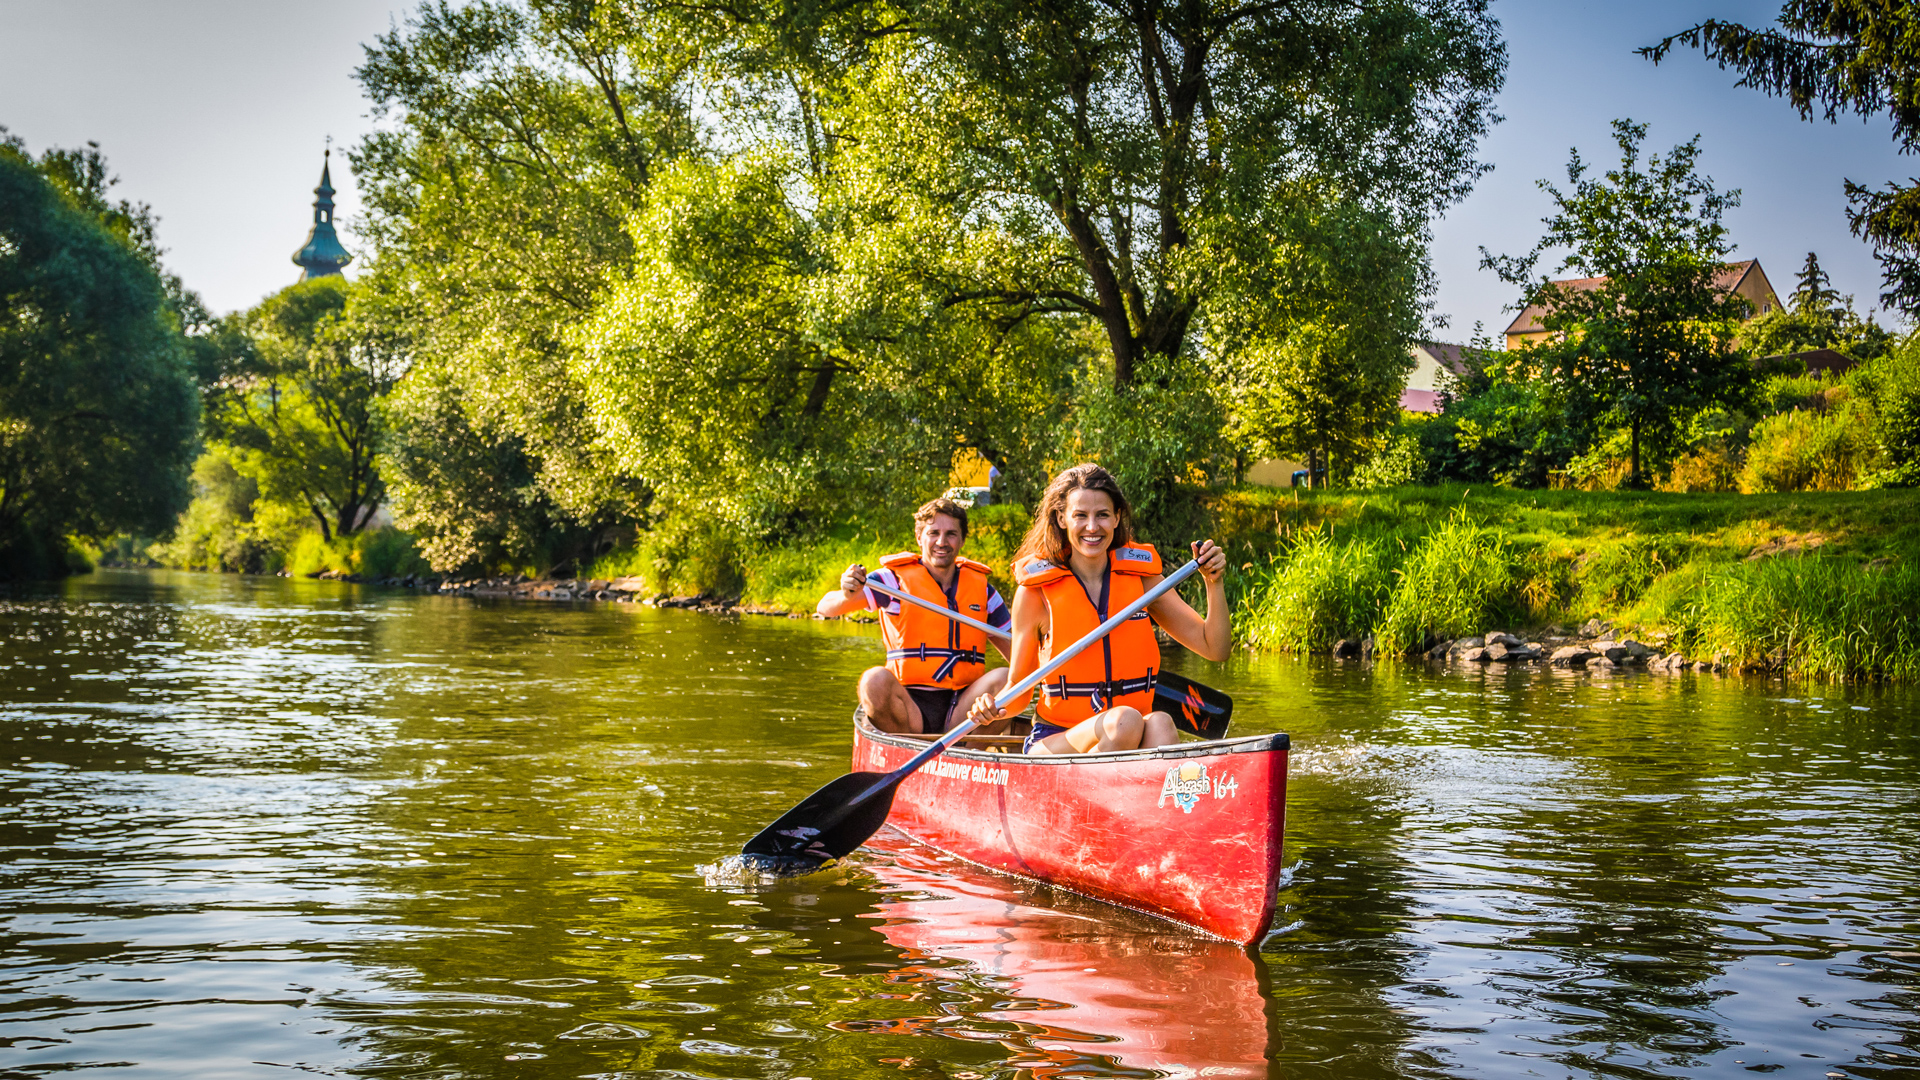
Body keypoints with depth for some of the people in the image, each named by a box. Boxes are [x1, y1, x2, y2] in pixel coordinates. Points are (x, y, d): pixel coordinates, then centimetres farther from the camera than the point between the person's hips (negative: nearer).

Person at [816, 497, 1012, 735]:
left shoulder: (982, 588, 13)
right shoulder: (895, 578, 3)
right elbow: (825, 608, -6)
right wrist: (846, 595, -29)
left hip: (961, 708, 3)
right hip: (910, 702, -2)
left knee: (1006, 678, -24)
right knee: (875, 680, -32)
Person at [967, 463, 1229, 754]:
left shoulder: (1142, 577, 7)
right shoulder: (1035, 592, -1)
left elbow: (1215, 648, 8)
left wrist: (1214, 583, -6)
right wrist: (995, 708, -18)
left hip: (1133, 740, 3)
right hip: (1056, 742, -3)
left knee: (1160, 723, -32)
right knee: (1125, 720, -33)